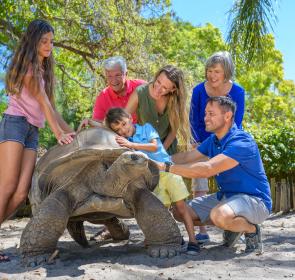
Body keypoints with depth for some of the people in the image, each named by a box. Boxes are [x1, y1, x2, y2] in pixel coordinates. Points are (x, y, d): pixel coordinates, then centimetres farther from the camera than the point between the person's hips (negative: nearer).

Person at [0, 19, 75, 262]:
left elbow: (50, 107, 22)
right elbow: (42, 101, -8)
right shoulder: (26, 65, 2)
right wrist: (58, 133, -14)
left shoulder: (44, 71, 26)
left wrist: (71, 132, 14)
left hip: (33, 132, 7)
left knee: (21, 192, -9)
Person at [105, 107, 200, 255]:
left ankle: (192, 240, -3)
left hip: (168, 170, -3)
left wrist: (131, 144, -21)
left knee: (181, 206, -5)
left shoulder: (146, 128, -1)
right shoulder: (122, 143, 7)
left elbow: (154, 146, -15)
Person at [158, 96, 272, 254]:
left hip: (254, 199, -9)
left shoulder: (241, 142, -26)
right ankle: (230, 224, 14)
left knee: (220, 215, -39)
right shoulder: (212, 140, 5)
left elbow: (207, 169, -35)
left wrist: (167, 168, -34)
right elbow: (186, 157, 6)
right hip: (226, 196, 9)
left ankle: (251, 229, -6)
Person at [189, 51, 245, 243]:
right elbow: (194, 123, -8)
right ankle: (202, 232, -6)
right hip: (203, 143, 0)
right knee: (199, 187, -9)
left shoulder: (237, 92, -14)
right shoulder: (199, 91, -15)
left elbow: (235, 125, -10)